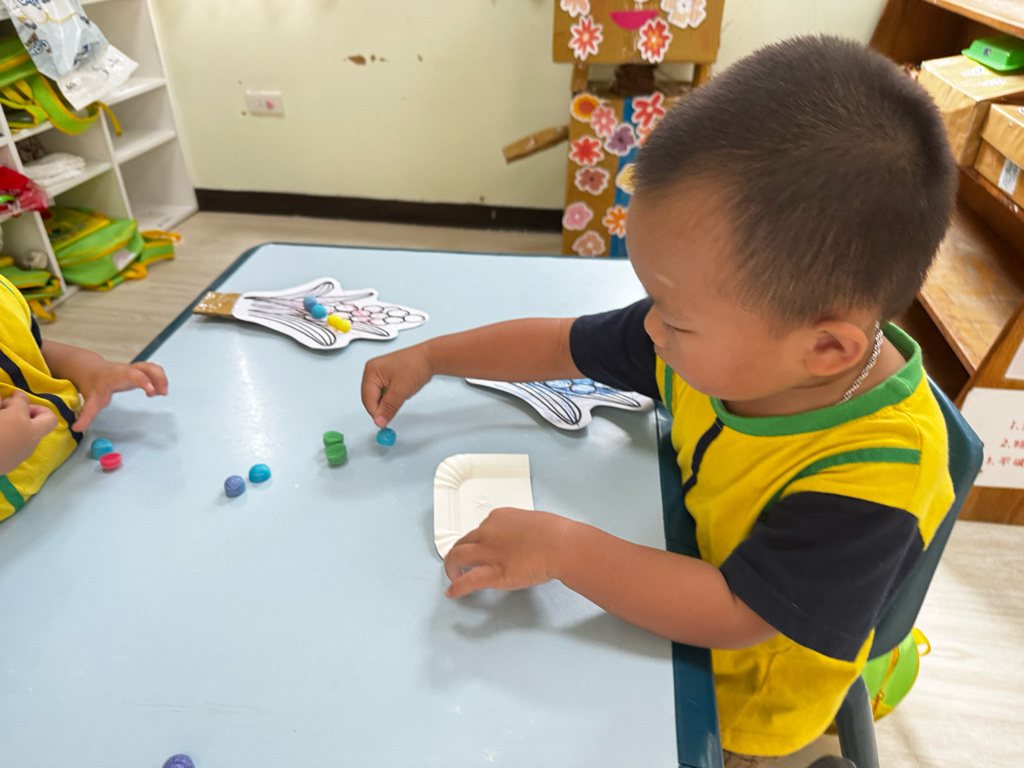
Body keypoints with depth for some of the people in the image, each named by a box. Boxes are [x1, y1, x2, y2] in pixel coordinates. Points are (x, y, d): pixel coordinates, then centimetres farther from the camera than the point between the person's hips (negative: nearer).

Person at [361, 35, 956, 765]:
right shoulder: (739, 335, -19)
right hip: (680, 560, 5)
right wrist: (427, 359, -7)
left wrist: (563, 547, -36)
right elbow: (565, 342, -9)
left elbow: (734, 615, -33)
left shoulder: (875, 474, -36)